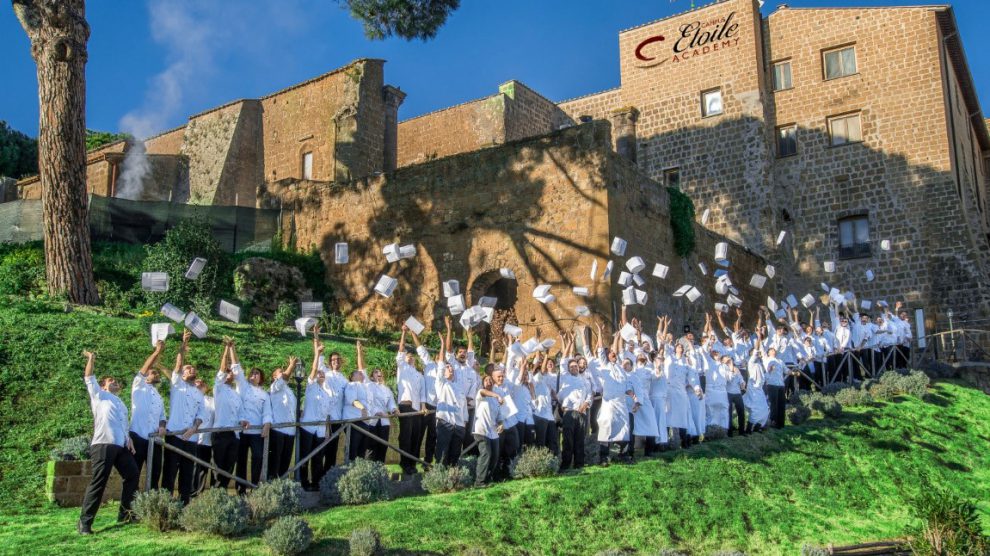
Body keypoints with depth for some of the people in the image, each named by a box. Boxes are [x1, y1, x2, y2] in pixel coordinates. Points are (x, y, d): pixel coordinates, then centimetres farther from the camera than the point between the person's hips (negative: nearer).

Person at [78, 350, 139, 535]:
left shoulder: (121, 404, 30)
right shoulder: (98, 394, 15)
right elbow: (88, 378, 5)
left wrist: (128, 438, 9)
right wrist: (91, 358, 3)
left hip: (121, 446, 7)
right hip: (102, 444, -7)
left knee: (132, 475, 6)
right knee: (98, 482, -10)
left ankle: (125, 513, 16)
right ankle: (84, 522, -6)